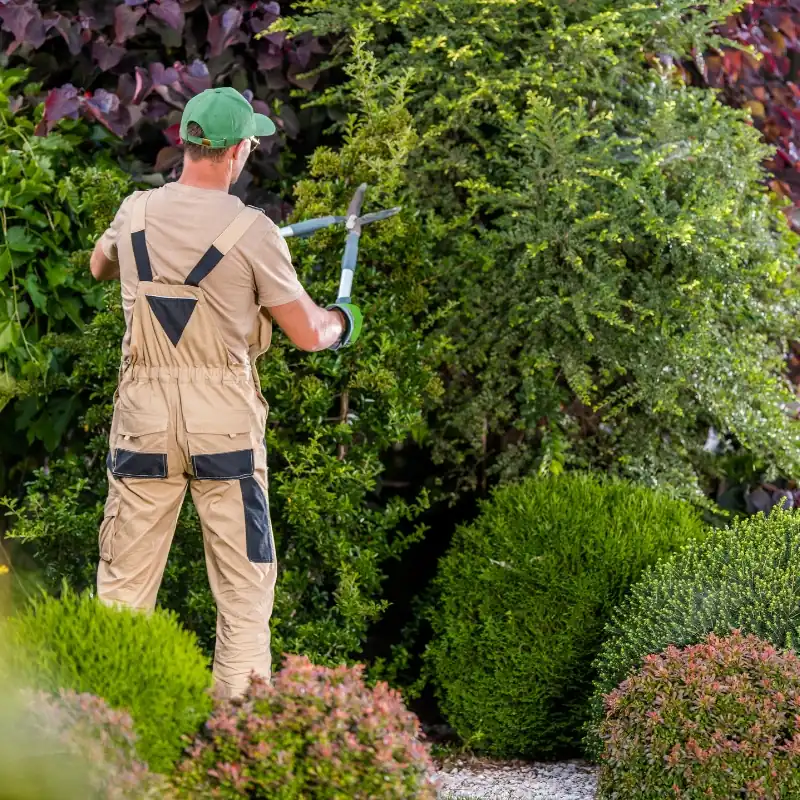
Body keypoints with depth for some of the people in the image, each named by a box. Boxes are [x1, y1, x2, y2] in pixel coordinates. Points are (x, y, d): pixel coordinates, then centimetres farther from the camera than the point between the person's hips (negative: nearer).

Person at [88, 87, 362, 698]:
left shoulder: (136, 213, 2)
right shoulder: (251, 230, -10)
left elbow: (100, 266, 26)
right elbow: (307, 334, -5)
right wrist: (342, 322, 17)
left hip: (144, 418, 3)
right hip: (224, 419, -3)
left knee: (124, 579, 10)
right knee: (245, 581, 8)